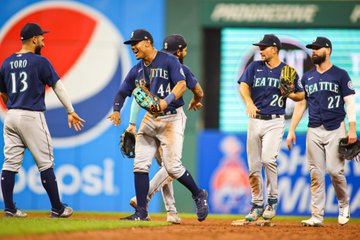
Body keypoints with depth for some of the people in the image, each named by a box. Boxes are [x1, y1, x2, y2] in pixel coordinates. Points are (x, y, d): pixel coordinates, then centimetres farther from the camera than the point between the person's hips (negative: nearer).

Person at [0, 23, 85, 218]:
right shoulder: (40, 61, -7)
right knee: (45, 163, 0)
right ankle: (57, 209, 4)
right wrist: (70, 112, 1)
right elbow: (58, 87, -4)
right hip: (32, 117, -6)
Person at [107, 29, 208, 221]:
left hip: (172, 118, -6)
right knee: (140, 165, -3)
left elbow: (181, 85, -18)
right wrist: (116, 111, -5)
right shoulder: (137, 70, 12)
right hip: (150, 119, 6)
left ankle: (199, 195, 13)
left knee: (172, 166, -12)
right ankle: (141, 213, 1)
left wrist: (167, 100, -34)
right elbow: (122, 92, 15)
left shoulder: (169, 61, -7)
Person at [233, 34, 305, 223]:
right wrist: (249, 102, -29)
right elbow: (243, 85, -9)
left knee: (268, 158, -22)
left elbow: (301, 96, 8)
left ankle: (272, 200, -5)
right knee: (253, 165, 4)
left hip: (275, 122, -3)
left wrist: (290, 94, -15)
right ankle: (257, 204, 16)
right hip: (255, 121, 3)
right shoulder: (255, 67, 7)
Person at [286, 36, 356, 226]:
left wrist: (352, 129, -14)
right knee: (316, 174, 0)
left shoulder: (340, 75, 1)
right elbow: (301, 105, 16)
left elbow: (350, 102, -3)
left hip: (335, 130, -4)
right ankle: (317, 216, 1)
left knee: (335, 170, -11)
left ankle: (344, 205, 14)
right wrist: (291, 130, 9)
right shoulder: (307, 77, 14)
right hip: (314, 131, 4)